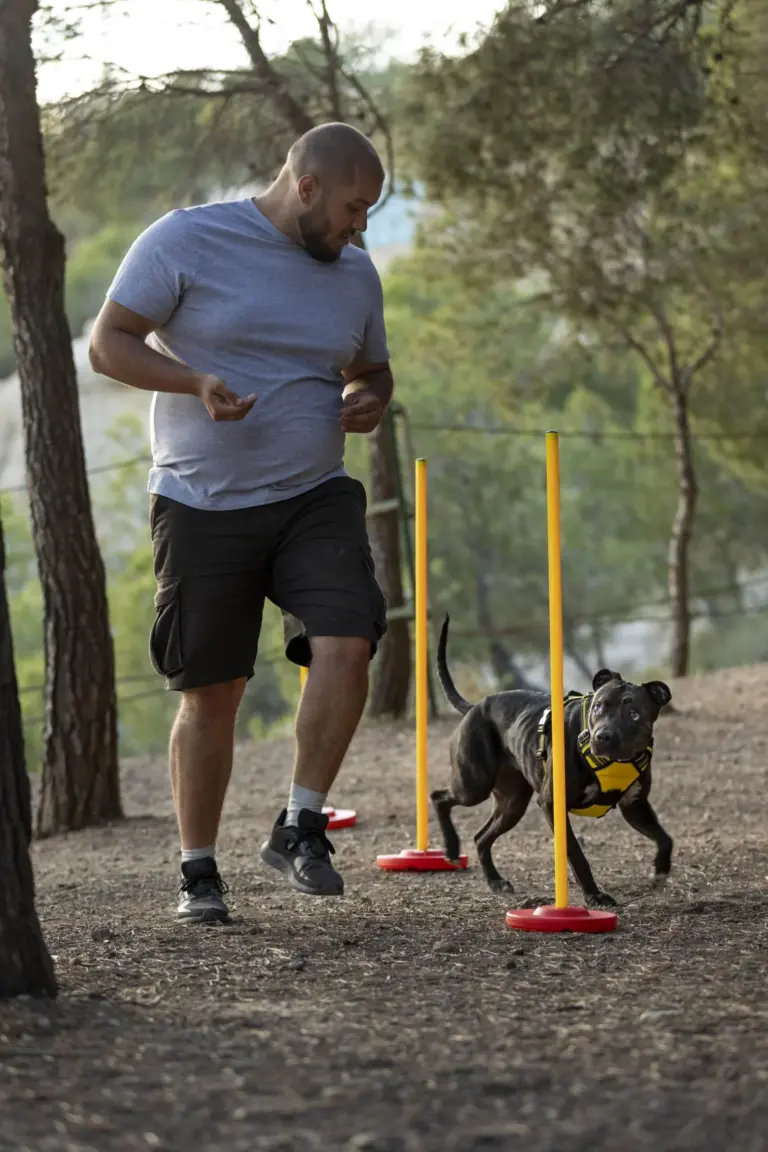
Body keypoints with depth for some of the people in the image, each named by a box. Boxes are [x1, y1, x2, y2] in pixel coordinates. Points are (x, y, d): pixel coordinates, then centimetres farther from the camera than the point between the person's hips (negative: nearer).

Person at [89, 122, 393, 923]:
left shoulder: (354, 273, 10)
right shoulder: (185, 241, -6)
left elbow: (372, 369, 24)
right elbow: (108, 343, -6)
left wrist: (369, 399, 0)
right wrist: (196, 383, -21)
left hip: (315, 498, 4)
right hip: (203, 504, -3)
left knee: (346, 644, -20)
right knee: (210, 696, 1)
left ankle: (299, 827, -5)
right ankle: (198, 870, 16)